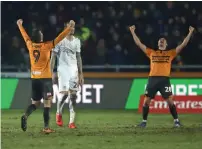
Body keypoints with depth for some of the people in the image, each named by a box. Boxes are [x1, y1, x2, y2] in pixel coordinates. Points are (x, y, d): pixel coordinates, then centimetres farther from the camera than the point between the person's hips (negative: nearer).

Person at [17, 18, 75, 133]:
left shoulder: (30, 45, 3)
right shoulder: (46, 46, -10)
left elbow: (25, 36, 22)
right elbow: (59, 38, -13)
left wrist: (20, 25, 39)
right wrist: (69, 28, -10)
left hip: (34, 78, 5)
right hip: (45, 78, -5)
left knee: (35, 103, 15)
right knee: (47, 102, -4)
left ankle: (25, 116, -12)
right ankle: (46, 127, -12)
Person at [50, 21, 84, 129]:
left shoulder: (77, 41, 11)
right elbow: (53, 57, -3)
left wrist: (80, 73, 14)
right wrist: (51, 72, -9)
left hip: (74, 70, 5)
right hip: (63, 69, -5)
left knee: (73, 94, -2)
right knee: (64, 93, -14)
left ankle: (72, 121, -1)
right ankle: (59, 113, 15)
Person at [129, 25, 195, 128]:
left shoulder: (171, 53, 14)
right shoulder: (151, 53, 17)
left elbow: (183, 44, 11)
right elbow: (139, 43, 18)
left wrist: (190, 33, 7)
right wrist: (133, 32, 16)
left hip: (164, 79, -2)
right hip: (152, 79, 2)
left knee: (170, 101, -5)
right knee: (146, 101, 1)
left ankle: (176, 121, 4)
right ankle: (144, 121, 11)